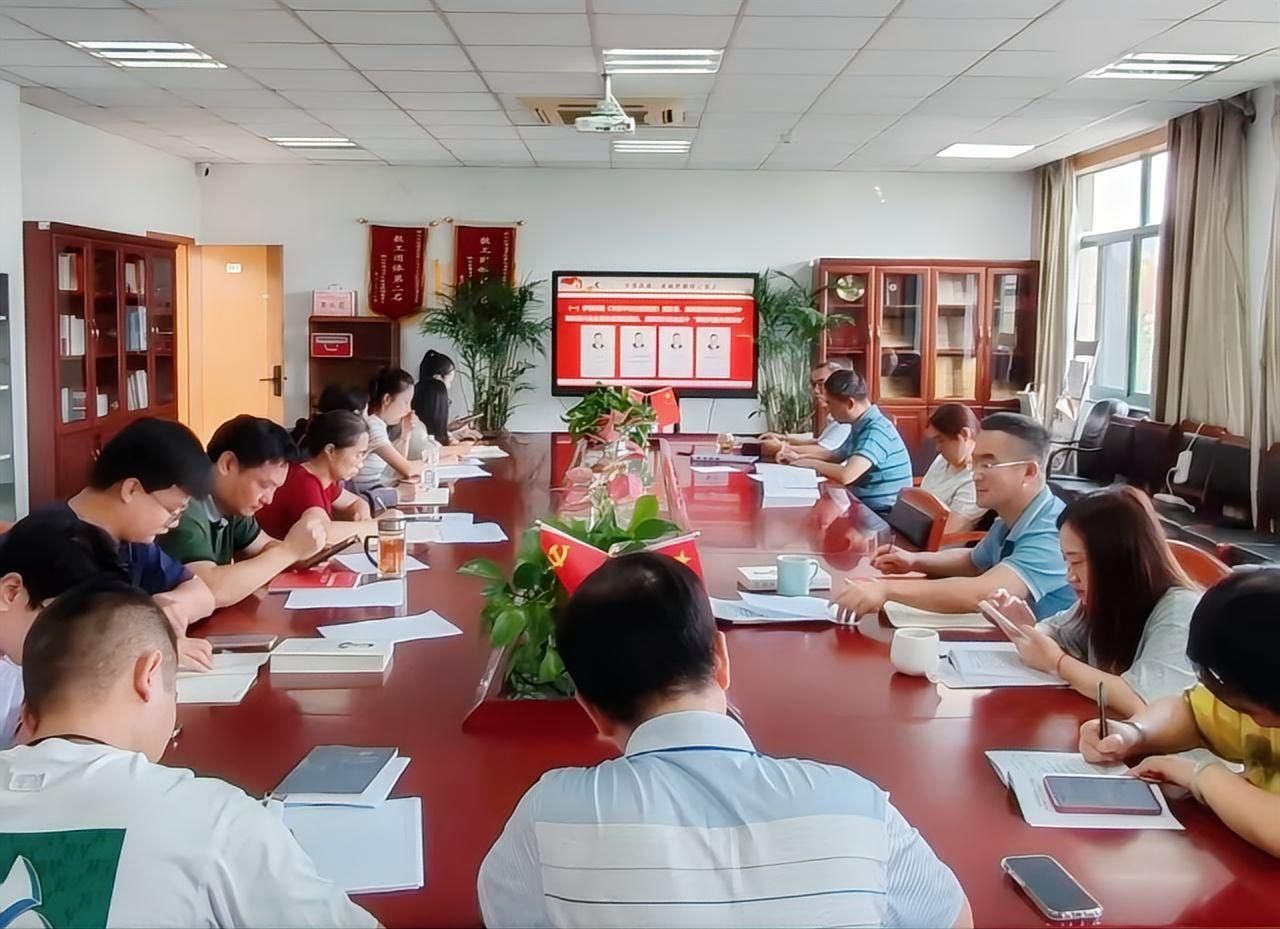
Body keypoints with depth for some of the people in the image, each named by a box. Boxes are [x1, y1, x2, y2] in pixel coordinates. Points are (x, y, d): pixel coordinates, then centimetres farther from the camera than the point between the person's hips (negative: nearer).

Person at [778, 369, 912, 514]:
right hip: (865, 506, 8)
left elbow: (846, 475, -32)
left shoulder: (876, 431, -21)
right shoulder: (860, 426, 8)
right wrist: (800, 457, 9)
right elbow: (837, 455, 25)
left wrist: (811, 463, -15)